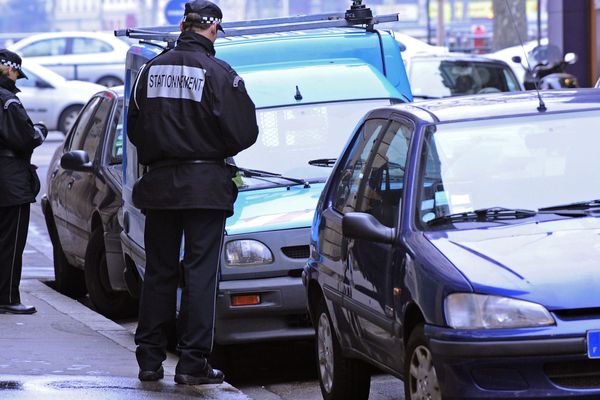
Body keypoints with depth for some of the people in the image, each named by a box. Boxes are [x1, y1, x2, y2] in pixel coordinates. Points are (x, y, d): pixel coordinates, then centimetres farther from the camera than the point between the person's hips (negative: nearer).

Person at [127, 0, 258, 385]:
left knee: (159, 272, 13)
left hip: (159, 183, 5)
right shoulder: (218, 73, -12)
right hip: (205, 186, -5)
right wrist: (215, 147, 8)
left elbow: (135, 128, 10)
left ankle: (150, 360, 15)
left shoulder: (151, 69, 4)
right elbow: (244, 133, -12)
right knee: (200, 273, 1)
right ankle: (192, 361, -2)